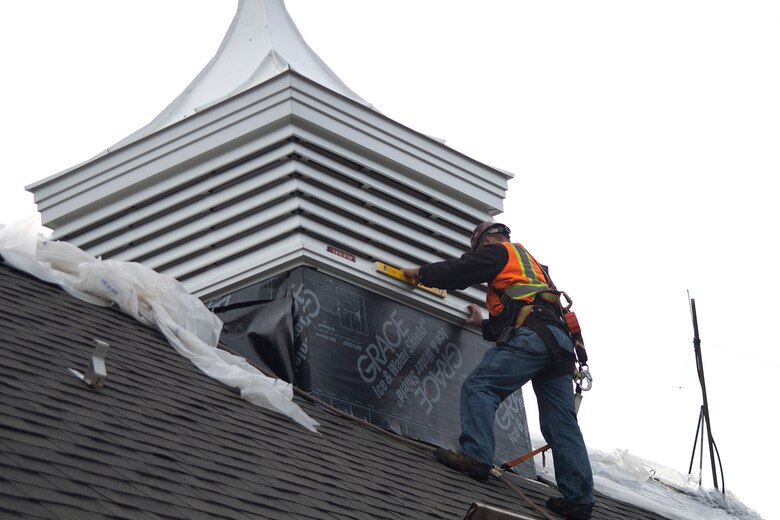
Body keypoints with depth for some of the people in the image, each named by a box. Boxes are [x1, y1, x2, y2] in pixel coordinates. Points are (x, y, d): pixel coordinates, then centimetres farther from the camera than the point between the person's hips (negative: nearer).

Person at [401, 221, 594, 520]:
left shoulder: (499, 252, 13)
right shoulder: (531, 265, 39)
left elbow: (460, 271, 9)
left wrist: (420, 273, 24)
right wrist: (484, 325, 52)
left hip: (532, 337, -8)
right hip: (560, 343, 8)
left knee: (478, 387, -9)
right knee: (561, 425, 2)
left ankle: (476, 455, -25)